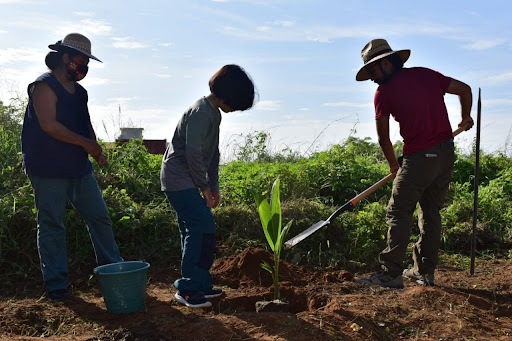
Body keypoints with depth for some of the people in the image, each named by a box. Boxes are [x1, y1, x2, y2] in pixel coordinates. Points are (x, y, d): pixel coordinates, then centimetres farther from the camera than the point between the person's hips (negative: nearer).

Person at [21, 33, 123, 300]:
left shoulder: (78, 91, 16)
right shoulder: (44, 86, -9)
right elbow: (49, 125, -21)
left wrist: (96, 149, 8)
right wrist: (86, 143, -16)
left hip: (80, 168, 8)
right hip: (48, 170, -8)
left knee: (100, 218, 8)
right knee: (52, 226, 1)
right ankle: (56, 284, 12)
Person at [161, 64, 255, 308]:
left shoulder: (214, 114, 14)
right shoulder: (201, 112, -18)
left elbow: (213, 153, 19)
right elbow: (193, 153, -22)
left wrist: (214, 186, 15)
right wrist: (205, 186, -13)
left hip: (186, 182, 10)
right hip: (180, 180, -10)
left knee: (194, 232, 12)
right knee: (203, 228, -13)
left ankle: (200, 285, 21)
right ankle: (188, 288, -5)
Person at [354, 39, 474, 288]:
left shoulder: (384, 92, -4)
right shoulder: (426, 74, 11)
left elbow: (383, 138, 1)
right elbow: (464, 89, 15)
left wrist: (394, 165, 16)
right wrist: (465, 118, 32)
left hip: (419, 158, -7)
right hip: (447, 154, 7)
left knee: (398, 213, -2)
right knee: (431, 212, 15)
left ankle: (391, 273, -5)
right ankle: (424, 271, 21)